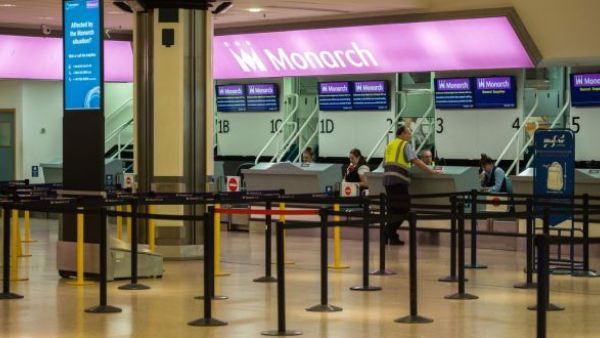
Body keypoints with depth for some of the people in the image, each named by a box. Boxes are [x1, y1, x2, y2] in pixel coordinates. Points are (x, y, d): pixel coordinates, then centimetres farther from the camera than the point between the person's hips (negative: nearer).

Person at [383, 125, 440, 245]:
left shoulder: (390, 145, 23)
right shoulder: (406, 145, 2)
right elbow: (416, 161, -8)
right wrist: (431, 171, -7)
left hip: (387, 178, 8)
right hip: (399, 180, -8)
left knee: (392, 208, 13)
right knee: (403, 208, -3)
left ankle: (389, 234, 10)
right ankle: (391, 234, -7)